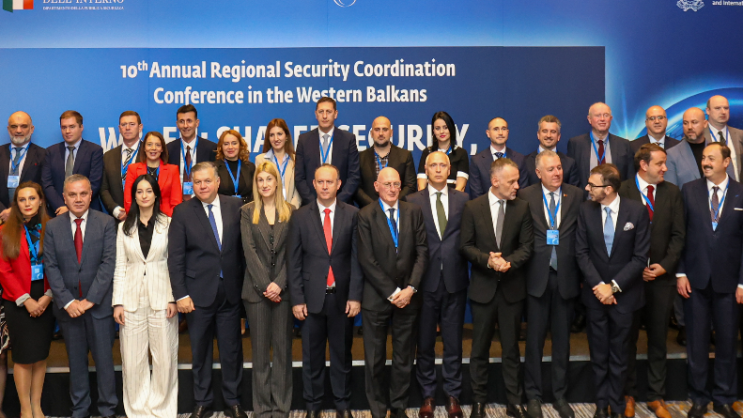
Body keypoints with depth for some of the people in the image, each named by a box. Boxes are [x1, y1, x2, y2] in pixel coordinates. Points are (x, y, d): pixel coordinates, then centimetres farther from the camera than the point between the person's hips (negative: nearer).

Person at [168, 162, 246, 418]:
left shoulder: (235, 207, 2)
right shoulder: (183, 212, -2)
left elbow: (243, 247, 4)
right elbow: (175, 258, -4)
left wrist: (247, 284, 1)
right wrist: (180, 294, -9)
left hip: (231, 291, 1)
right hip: (199, 293, -1)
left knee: (232, 350, 9)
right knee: (201, 352, 11)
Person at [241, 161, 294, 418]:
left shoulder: (290, 212, 5)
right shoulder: (247, 212, 5)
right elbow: (249, 251, -3)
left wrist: (279, 284, -11)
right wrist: (265, 285, -11)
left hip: (283, 288, 0)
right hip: (256, 289, 0)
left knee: (283, 347, 4)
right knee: (260, 348, 5)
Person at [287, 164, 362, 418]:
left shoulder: (352, 214, 1)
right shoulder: (300, 216, 1)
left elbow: (357, 258, -1)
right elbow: (294, 261, 1)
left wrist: (355, 296, -6)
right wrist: (297, 299, -5)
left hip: (342, 296, 0)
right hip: (312, 296, 0)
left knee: (342, 354, 11)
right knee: (312, 356, 9)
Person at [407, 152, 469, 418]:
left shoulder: (463, 200, 7)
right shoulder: (412, 202, 2)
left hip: (455, 280, 1)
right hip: (425, 281, -1)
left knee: (453, 343, 8)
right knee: (425, 343, 8)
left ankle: (453, 396, 21)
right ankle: (427, 396, 21)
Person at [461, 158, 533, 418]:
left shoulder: (522, 208, -1)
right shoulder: (472, 208, -3)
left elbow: (527, 246, -2)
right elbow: (465, 246, -3)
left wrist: (508, 262, -20)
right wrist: (487, 260, -19)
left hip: (512, 287, 1)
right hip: (483, 287, -1)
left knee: (511, 347, 9)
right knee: (480, 348, 9)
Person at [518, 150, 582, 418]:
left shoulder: (577, 195, 2)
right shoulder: (525, 196, -1)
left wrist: (581, 273, -7)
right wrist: (522, 265, -10)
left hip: (566, 276, 1)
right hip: (537, 275, -1)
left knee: (562, 339, 11)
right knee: (535, 338, 7)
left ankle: (560, 395, 24)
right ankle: (533, 396, 20)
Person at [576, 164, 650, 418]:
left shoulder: (637, 211, -9)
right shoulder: (585, 210, -3)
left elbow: (640, 257, -9)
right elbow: (581, 252, -2)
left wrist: (613, 286, -14)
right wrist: (597, 285, -12)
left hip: (624, 294, -1)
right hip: (595, 293, 2)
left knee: (619, 354, 9)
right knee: (598, 354, 10)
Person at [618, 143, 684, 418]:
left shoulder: (672, 193, 6)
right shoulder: (622, 191, -5)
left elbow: (678, 235, 4)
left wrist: (665, 265, -8)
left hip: (662, 276, 3)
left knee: (658, 339, 9)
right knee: (628, 339, 7)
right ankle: (628, 394, 19)